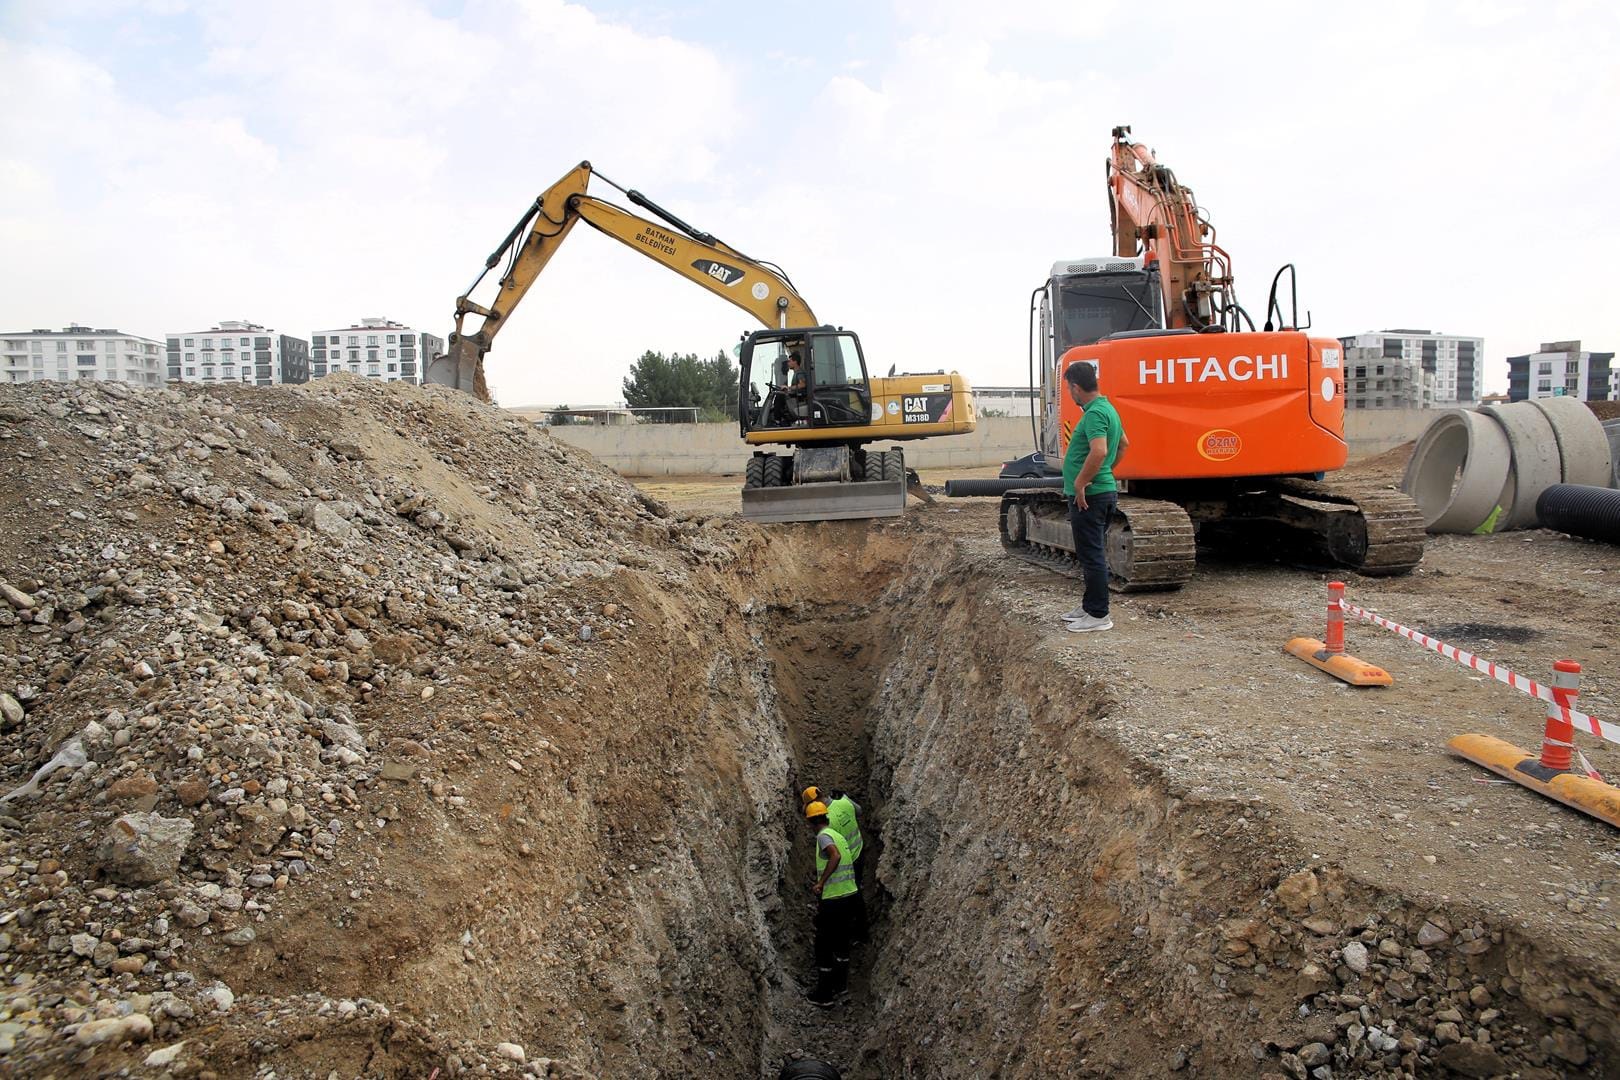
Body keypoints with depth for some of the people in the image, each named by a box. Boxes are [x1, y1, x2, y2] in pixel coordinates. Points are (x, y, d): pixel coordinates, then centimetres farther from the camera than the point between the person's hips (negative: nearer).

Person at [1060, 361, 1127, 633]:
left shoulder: (1095, 413, -19)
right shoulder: (1108, 408, 15)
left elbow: (1099, 451, -33)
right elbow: (1123, 444, 29)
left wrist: (1080, 483, -25)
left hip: (1089, 496, -11)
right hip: (1102, 490, 11)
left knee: (1091, 555, -4)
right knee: (1090, 554, 18)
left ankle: (1098, 615, 2)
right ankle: (1090, 605, 29)